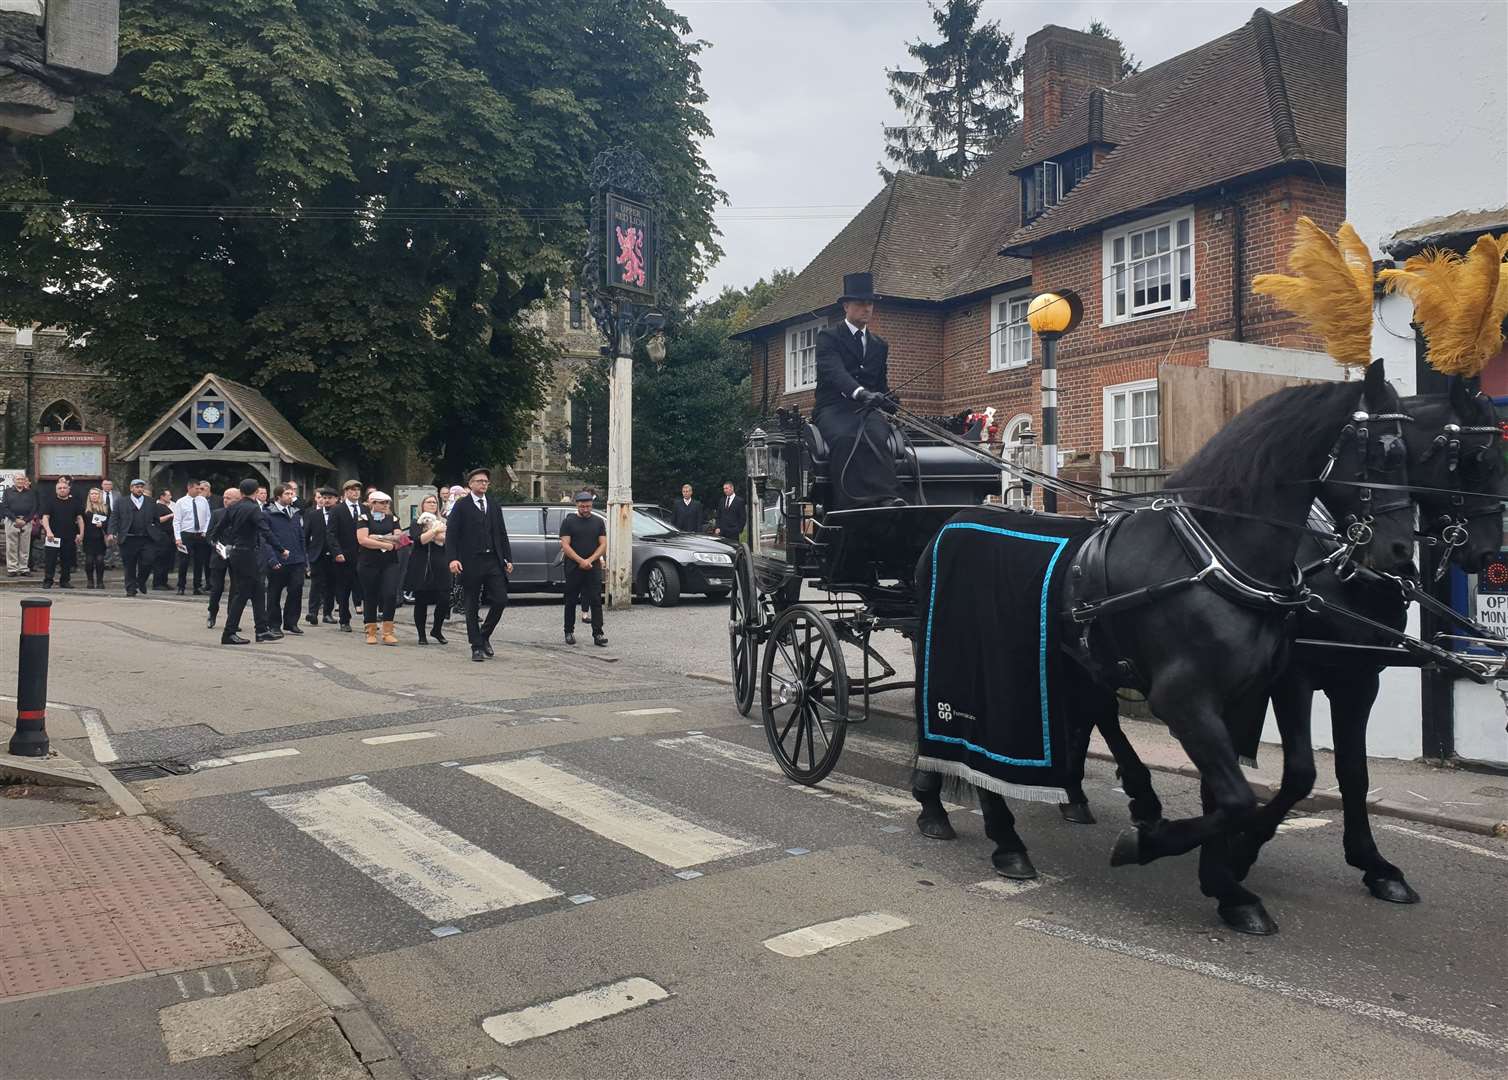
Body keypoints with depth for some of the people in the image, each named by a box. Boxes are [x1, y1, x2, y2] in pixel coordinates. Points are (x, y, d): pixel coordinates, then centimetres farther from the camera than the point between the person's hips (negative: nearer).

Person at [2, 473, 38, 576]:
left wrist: (25, 520, -8)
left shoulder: (31, 493, 10)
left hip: (26, 522, 1)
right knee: (11, 547, -1)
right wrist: (15, 519, -11)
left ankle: (24, 568, 5)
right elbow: (4, 507, 0)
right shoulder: (8, 491, 8)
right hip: (11, 521, -1)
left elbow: (34, 508, 4)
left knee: (25, 547, 1)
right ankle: (12, 569, 1)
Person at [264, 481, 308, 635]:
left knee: (296, 591, -3)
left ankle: (291, 623, 9)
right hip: (278, 563, -4)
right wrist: (272, 559, -17)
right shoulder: (268, 514, -3)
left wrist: (305, 559, 12)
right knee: (274, 594, 6)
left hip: (297, 561, 4)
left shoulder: (296, 513, 14)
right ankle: (273, 625, 17)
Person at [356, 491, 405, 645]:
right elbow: (362, 540, -12)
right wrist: (385, 544, -14)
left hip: (390, 563, 2)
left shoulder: (392, 519, 12)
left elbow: (398, 537, 0)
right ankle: (371, 633, 16)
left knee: (390, 594, -11)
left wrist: (376, 538, -12)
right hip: (369, 563, -2)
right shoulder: (364, 518, 1)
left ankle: (387, 632, -4)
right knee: (370, 597, 4)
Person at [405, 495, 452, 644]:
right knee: (421, 602, 1)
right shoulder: (416, 524, 6)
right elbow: (420, 540, -12)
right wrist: (435, 531, -13)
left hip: (440, 567, 2)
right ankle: (421, 635, 13)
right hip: (421, 568, -2)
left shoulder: (443, 522, 14)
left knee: (444, 600, -7)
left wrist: (432, 536, -7)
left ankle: (436, 630, 15)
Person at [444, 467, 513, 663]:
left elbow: (502, 534, 15)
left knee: (500, 600, -3)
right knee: (472, 607, 4)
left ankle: (484, 635, 18)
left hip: (493, 561, 4)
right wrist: (452, 558, -17)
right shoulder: (461, 505, -1)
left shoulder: (494, 505, 13)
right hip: (471, 563, -4)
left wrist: (508, 558, 9)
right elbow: (451, 534, -5)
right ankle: (477, 647, 12)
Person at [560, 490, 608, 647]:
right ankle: (569, 632, 18)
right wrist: (580, 561, -16)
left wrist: (590, 560, -11)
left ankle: (597, 634, -7)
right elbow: (565, 545, -6)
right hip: (573, 568, -1)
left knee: (596, 601, -5)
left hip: (593, 568, 1)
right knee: (571, 601, 6)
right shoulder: (569, 522, 3)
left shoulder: (598, 522, 10)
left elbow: (603, 545, 4)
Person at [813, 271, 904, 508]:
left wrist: (890, 403, 1)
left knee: (878, 436, -33)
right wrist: (860, 392, -35)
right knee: (845, 438, -38)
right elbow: (834, 371, -15)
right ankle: (850, 506, -48)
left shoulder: (879, 345, 23)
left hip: (866, 409, 4)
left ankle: (887, 498, -51)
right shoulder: (828, 338, 5)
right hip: (833, 409, -3)